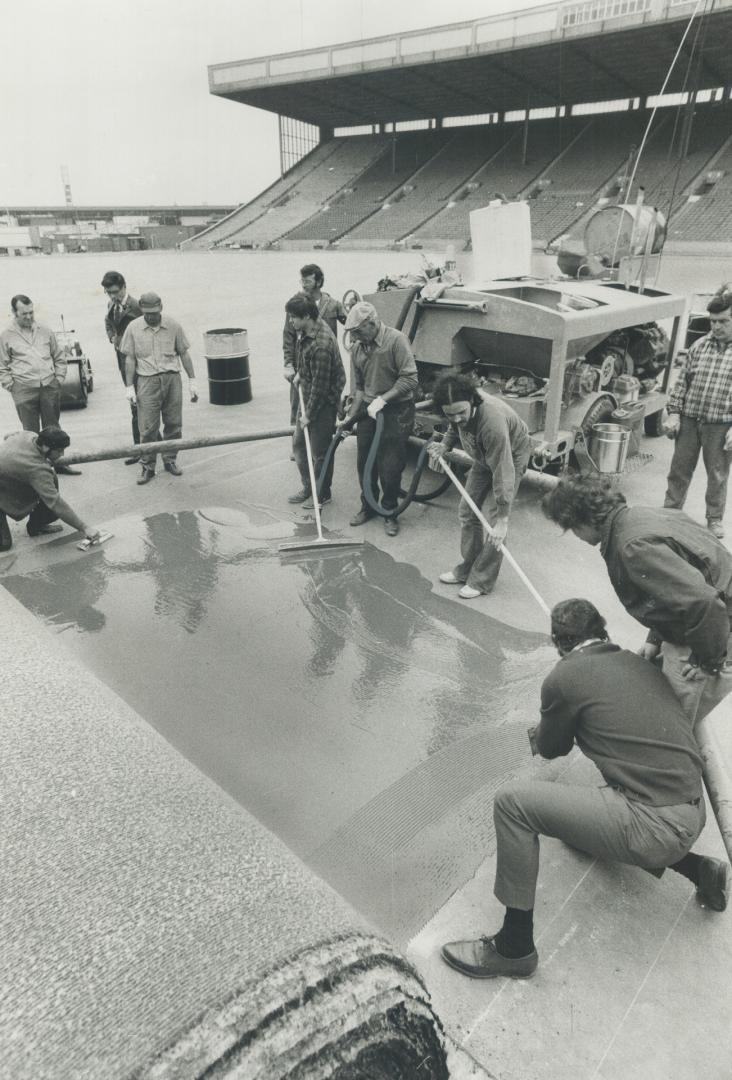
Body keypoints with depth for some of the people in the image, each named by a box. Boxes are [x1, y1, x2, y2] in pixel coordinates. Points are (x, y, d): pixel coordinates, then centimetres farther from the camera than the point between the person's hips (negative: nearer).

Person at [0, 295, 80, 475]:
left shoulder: (45, 331, 8)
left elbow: (59, 357, 14)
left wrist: (59, 379, 5)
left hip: (50, 387, 2)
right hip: (24, 391, -2)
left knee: (53, 428, 10)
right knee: (31, 431, 4)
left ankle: (59, 462, 19)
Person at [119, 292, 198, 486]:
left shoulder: (173, 326, 3)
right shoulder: (133, 328, 2)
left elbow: (184, 353, 9)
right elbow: (129, 359, 5)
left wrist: (192, 380, 6)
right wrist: (130, 387, 0)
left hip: (172, 378, 1)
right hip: (147, 381, -1)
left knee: (174, 424, 5)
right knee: (147, 428, -3)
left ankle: (170, 460, 22)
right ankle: (147, 467, 7)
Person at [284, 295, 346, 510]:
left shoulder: (320, 345, -29)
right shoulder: (305, 331, 0)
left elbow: (320, 385, -25)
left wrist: (309, 414, -19)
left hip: (324, 401, -10)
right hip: (307, 395, 10)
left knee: (320, 450, 2)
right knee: (298, 443, 17)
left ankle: (322, 494, 19)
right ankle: (308, 486, 31)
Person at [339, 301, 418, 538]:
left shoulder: (397, 340, -15)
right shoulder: (358, 347, 5)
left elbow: (410, 379, -19)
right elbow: (359, 386, 12)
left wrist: (382, 399, -22)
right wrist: (351, 415, 5)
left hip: (396, 411, -6)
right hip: (368, 411, 6)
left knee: (390, 467, -1)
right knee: (364, 463, 10)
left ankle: (389, 512, 19)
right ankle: (368, 506, 30)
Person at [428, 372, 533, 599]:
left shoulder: (492, 420, -43)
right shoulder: (460, 406, -22)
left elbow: (503, 472, -40)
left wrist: (503, 520, -39)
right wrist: (444, 446, -9)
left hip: (511, 455, -7)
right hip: (484, 456, 7)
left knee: (495, 521, -10)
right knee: (467, 511, 8)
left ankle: (481, 581, 2)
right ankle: (466, 570, 21)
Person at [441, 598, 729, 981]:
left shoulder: (563, 678, -7)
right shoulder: (640, 663, 11)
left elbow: (551, 749, 11)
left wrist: (538, 734, 34)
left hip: (655, 827, -8)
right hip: (693, 813, 8)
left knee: (512, 801, -8)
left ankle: (514, 947, 2)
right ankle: (697, 868, 28)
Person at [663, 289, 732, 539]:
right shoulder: (700, 346, 6)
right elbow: (682, 381, 8)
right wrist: (674, 413, 0)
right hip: (689, 421, 2)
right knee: (679, 469, 10)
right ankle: (670, 511, 25)